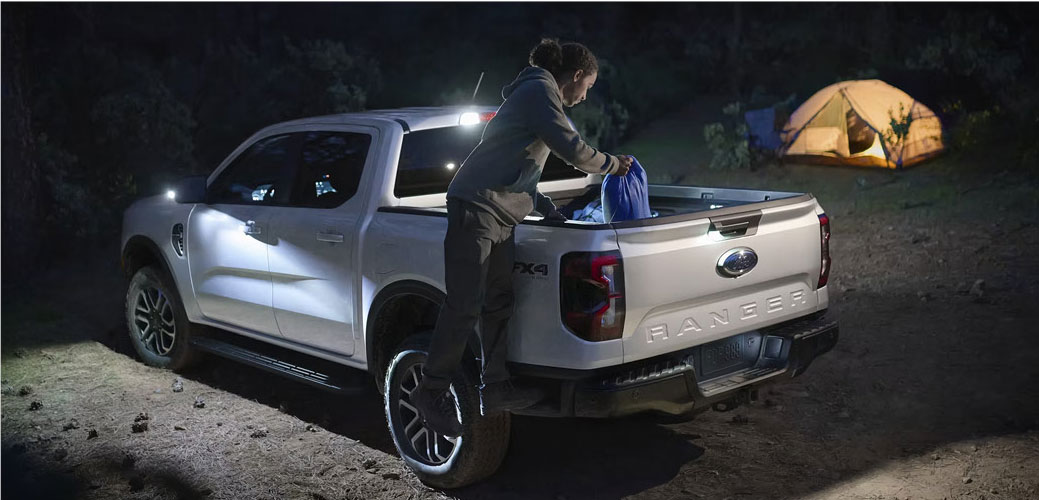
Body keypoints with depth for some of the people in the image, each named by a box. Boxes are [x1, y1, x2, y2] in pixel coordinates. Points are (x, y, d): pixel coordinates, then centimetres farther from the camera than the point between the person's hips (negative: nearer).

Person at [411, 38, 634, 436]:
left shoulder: (535, 93, 27)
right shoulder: (539, 90, -6)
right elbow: (572, 150, -14)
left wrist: (552, 213, 29)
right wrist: (613, 164, 5)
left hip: (500, 214, 11)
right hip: (476, 205, -11)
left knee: (498, 302, 10)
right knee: (465, 305, -11)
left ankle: (495, 387, 16)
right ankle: (432, 391, -3)